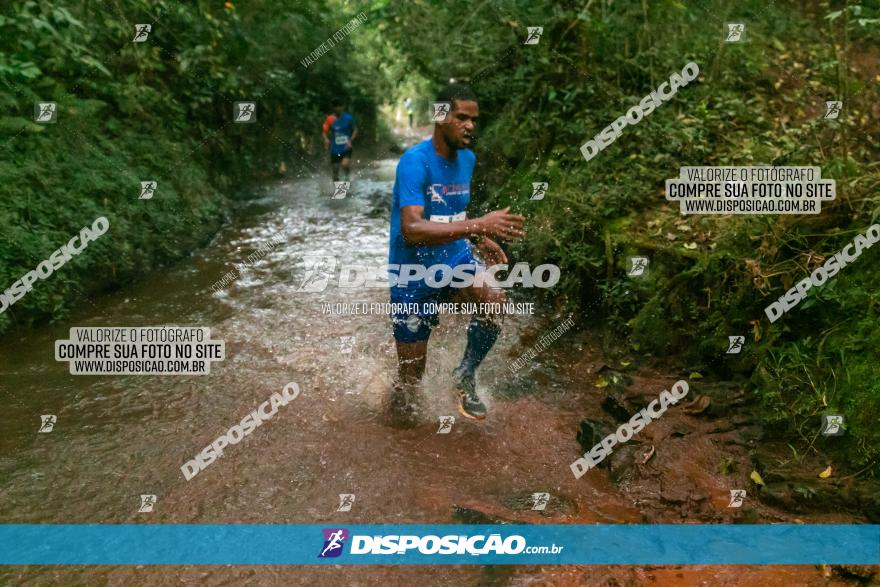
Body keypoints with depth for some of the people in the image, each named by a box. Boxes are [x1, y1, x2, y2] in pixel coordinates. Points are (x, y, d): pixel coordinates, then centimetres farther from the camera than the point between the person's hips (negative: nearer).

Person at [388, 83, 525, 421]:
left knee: (494, 303, -26)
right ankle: (399, 415, 40)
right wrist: (478, 226, -40)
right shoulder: (415, 161, -21)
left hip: (454, 260, 5)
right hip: (414, 276, -5)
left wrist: (480, 240, 4)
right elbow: (412, 230, -34)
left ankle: (466, 376, 1)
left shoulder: (467, 159, 2)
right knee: (410, 375, 3)